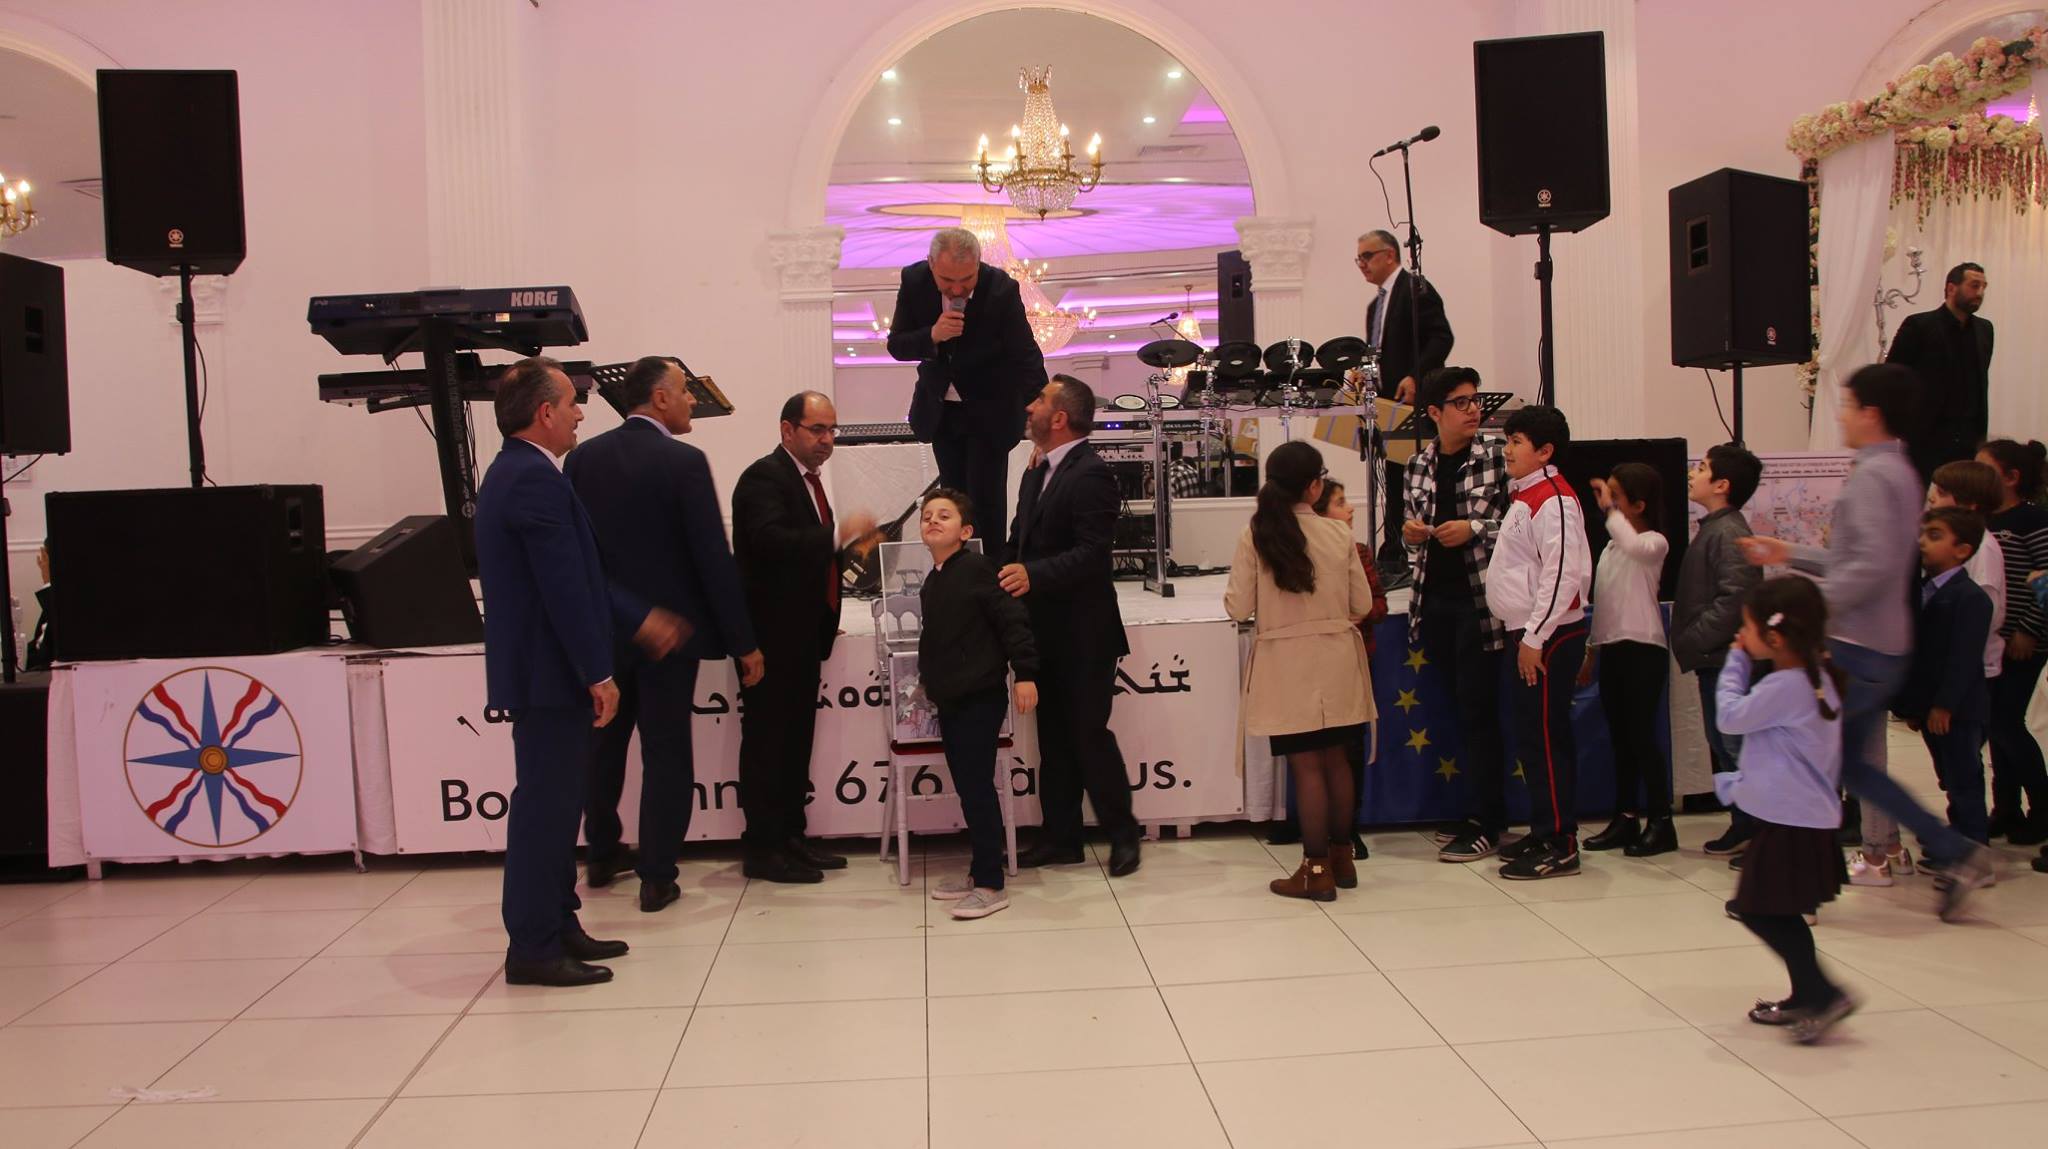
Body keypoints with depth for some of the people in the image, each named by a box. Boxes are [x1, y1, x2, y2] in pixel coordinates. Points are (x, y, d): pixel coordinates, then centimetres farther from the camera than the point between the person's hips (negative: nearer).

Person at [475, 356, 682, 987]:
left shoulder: (515, 472, 15)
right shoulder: (535, 479, -18)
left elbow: (575, 573, 20)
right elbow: (565, 587, -22)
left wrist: (639, 618, 22)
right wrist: (598, 674, -18)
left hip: (540, 672, 11)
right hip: (549, 673, -11)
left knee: (555, 802, 17)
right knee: (545, 805, -3)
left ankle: (556, 925, 27)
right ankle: (534, 948, 5)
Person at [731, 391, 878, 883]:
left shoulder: (806, 478, 16)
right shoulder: (764, 477, -13)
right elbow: (769, 541, -29)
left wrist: (847, 546, 8)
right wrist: (838, 533, -32)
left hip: (803, 634, 10)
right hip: (772, 635, -10)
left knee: (796, 737, 13)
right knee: (767, 738, -3)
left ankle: (791, 837, 21)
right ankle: (761, 847, 4)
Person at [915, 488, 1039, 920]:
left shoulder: (976, 569, -14)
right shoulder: (932, 582, 11)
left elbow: (1013, 619, -16)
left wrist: (1025, 674, -18)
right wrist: (929, 678, 23)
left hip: (980, 699, -8)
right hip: (949, 701, 8)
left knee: (977, 788, -6)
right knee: (967, 788, 14)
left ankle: (990, 885, 1)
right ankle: (979, 871, 24)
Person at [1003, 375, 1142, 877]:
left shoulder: (1091, 474, -15)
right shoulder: (1037, 473, 14)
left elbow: (1091, 553, -24)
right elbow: (1020, 540, 15)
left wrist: (1033, 574, -34)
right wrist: (1004, 575, -2)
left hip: (1082, 634, -9)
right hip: (1046, 632, 9)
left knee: (1089, 733, -1)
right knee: (1054, 737, 14)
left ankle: (1122, 834, 14)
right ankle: (1061, 837, 23)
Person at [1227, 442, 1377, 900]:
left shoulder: (1255, 536, -10)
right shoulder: (1339, 534, -5)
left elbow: (1238, 608, -7)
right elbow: (1361, 605, 2)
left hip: (1286, 666, -2)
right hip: (1336, 661, 2)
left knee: (1306, 765, 2)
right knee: (1336, 759, 15)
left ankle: (1317, 870, 8)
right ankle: (1342, 857, 27)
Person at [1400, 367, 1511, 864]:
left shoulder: (1496, 457, -5)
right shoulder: (1418, 465, 9)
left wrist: (1474, 530, -18)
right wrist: (1410, 532, -2)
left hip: (1478, 602, -5)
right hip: (1433, 602, 5)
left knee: (1478, 709, -2)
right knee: (1464, 708, 13)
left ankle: (1483, 823, 7)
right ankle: (1488, 811, 24)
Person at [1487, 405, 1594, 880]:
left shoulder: (1553, 500, -15)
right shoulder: (1524, 496, 16)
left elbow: (1563, 574, -22)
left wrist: (1536, 638, -20)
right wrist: (1523, 636, 18)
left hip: (1550, 638, -10)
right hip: (1528, 635, 10)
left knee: (1545, 738, -5)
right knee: (1534, 738, 14)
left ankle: (1559, 846, 2)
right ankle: (1544, 834, 23)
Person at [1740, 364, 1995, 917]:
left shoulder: (1871, 476, -15)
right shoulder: (1901, 473, 16)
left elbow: (1873, 565, -26)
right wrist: (1790, 555, 20)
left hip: (1856, 648, -10)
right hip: (1884, 648, 10)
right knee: (1853, 764, 17)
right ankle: (1956, 853, 17)